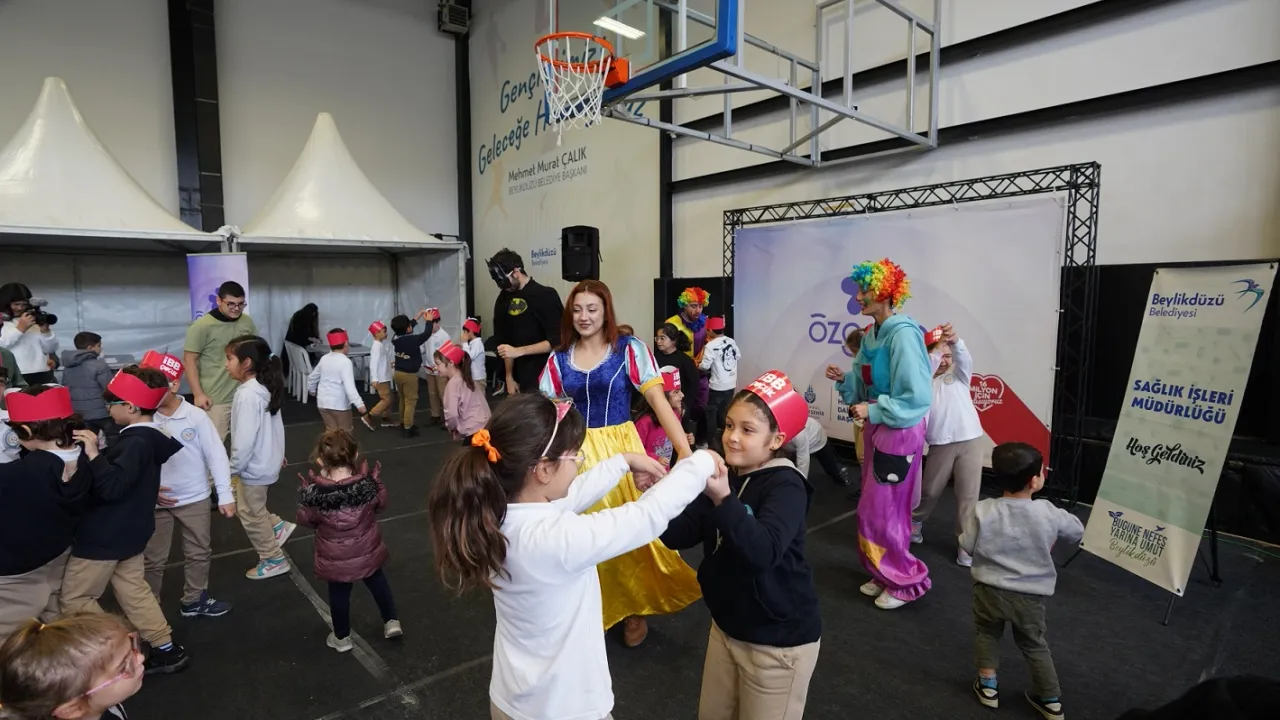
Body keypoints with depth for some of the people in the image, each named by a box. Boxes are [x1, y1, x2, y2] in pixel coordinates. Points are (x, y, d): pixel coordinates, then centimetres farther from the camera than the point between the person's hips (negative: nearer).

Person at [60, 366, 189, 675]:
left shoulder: (135, 442, -26)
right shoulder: (148, 437, 4)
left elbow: (112, 486, -35)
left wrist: (92, 453, -36)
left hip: (106, 535, -9)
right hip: (130, 529, 9)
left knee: (72, 598, 8)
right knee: (132, 589, 17)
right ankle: (167, 649, 22)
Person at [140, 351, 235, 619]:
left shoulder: (196, 416, -13)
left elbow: (216, 455, -9)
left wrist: (225, 495, -10)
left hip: (194, 499, 0)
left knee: (199, 553, 16)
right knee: (152, 558, 15)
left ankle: (194, 600, 36)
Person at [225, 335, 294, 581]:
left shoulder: (247, 395, -27)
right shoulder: (265, 388, 2)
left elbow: (245, 438, -27)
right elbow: (272, 426, 14)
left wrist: (233, 468, -15)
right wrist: (278, 453, 24)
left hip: (255, 466, -9)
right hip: (266, 460, 9)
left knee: (251, 514, 9)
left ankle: (274, 560, 22)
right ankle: (278, 526, 29)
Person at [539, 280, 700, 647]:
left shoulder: (629, 349, -8)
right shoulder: (558, 359, 3)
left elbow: (659, 401, -15)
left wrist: (686, 452, -25)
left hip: (620, 448, -2)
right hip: (576, 453, 3)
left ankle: (634, 610, 31)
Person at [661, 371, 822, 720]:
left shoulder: (786, 485, -20)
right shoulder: (725, 477, 0)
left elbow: (763, 551, -37)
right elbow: (678, 536, -6)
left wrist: (723, 498, -46)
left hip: (778, 639, -7)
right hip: (726, 625, 7)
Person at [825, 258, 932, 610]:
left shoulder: (903, 334, -21)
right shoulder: (872, 334, 4)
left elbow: (918, 396, -23)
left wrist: (873, 411, -22)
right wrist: (843, 379, -5)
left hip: (900, 431, -9)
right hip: (876, 427, 9)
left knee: (881, 510, 0)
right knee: (875, 506, 16)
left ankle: (907, 580, 19)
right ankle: (886, 575, 32)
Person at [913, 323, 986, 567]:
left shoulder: (958, 374, 9)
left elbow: (965, 359, -13)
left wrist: (955, 341, -34)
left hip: (970, 440, 1)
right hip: (941, 444, 0)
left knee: (968, 493, 0)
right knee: (930, 489, 13)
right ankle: (915, 520, 39)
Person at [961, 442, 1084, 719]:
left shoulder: (982, 511, -18)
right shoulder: (1047, 513, -15)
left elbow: (968, 546, -10)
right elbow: (1077, 532, 4)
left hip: (990, 590, -1)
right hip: (1031, 597, 1)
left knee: (986, 633, 24)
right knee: (1033, 644, 22)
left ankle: (988, 685, 30)